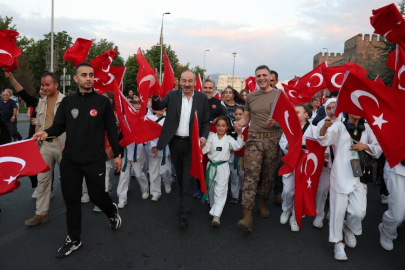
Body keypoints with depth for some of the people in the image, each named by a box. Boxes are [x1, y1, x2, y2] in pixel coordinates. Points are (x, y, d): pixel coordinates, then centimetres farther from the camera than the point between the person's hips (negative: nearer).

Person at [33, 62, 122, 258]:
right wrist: (47, 133, -16)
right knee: (71, 200, 9)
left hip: (95, 160, -3)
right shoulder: (67, 101, 4)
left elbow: (111, 130, 0)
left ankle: (113, 212, 41)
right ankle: (74, 239, 26)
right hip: (69, 160, 3)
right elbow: (59, 126, 7)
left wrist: (117, 154, 0)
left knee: (97, 196, 6)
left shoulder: (103, 102, -3)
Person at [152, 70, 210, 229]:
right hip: (175, 142, 2)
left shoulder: (202, 98, -1)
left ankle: (183, 214, -1)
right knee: (180, 176, 16)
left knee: (188, 178, -4)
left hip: (192, 143, -2)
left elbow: (206, 121, 2)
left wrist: (204, 137, -14)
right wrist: (155, 96, -30)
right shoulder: (172, 95, 1)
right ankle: (186, 202, 39)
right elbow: (158, 107, -8)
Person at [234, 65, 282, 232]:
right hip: (254, 138, 1)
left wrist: (275, 122, -20)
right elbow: (246, 118, 15)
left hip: (273, 139, 0)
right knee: (251, 175, -9)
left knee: (269, 175, 11)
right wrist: (239, 124, -7)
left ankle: (263, 203, 34)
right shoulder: (251, 97, 11)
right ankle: (247, 215, -10)